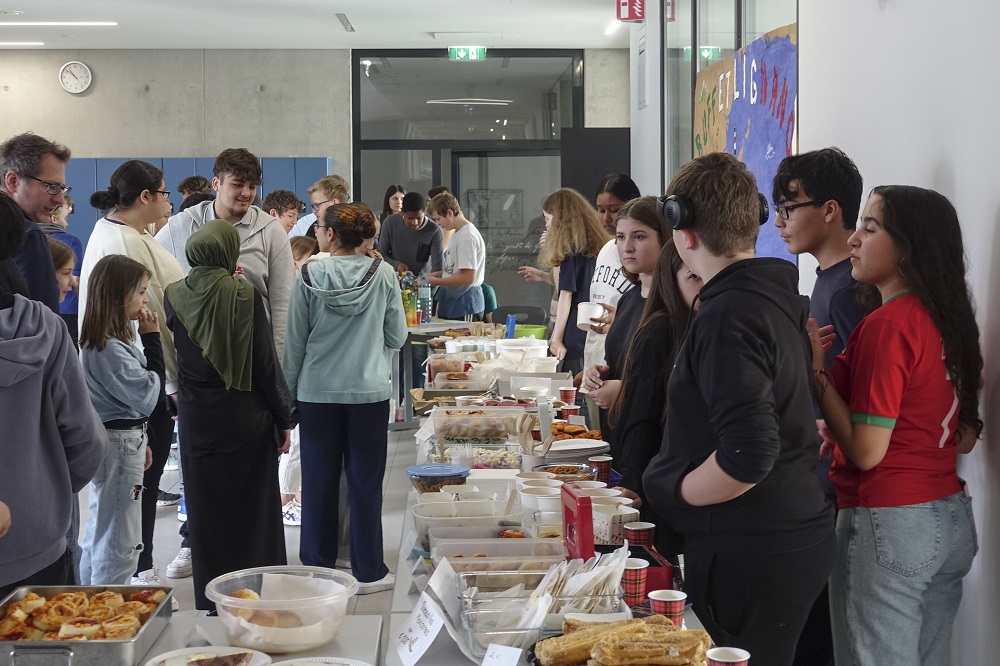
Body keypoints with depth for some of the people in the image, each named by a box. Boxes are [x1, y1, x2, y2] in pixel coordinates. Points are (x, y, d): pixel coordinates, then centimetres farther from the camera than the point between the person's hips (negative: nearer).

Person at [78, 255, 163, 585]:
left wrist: (139, 441, 23)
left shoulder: (100, 341, 9)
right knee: (121, 544, -3)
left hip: (122, 440, 11)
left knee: (99, 533, 20)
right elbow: (147, 395, -20)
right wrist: (152, 339, -17)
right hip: (119, 445, -11)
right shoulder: (108, 348, -22)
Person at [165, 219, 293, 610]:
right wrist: (283, 417, 0)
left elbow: (175, 355, 7)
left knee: (205, 508, 10)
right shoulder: (245, 295, -13)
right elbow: (266, 362, -8)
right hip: (245, 416, -2)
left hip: (195, 417, 2)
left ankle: (211, 603, 17)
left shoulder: (175, 296, -4)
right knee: (253, 506, 9)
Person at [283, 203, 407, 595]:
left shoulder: (309, 276, -7)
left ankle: (317, 568, 18)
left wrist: (288, 394, 8)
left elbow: (294, 342, -2)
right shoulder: (383, 274, -6)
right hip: (369, 391, 0)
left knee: (318, 483, 9)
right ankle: (367, 572, 12)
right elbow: (397, 337, 1)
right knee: (365, 483, 7)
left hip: (317, 393, 0)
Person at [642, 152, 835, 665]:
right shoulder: (781, 297, 9)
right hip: (798, 532, 10)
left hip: (749, 556, -9)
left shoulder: (729, 316, -20)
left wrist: (670, 493, -12)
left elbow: (749, 454, -27)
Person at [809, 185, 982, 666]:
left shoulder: (886, 325, -17)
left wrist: (816, 369, -11)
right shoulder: (948, 319, 7)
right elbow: (965, 438, 14)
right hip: (952, 520, 8)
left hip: (888, 523, -8)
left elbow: (867, 452, -17)